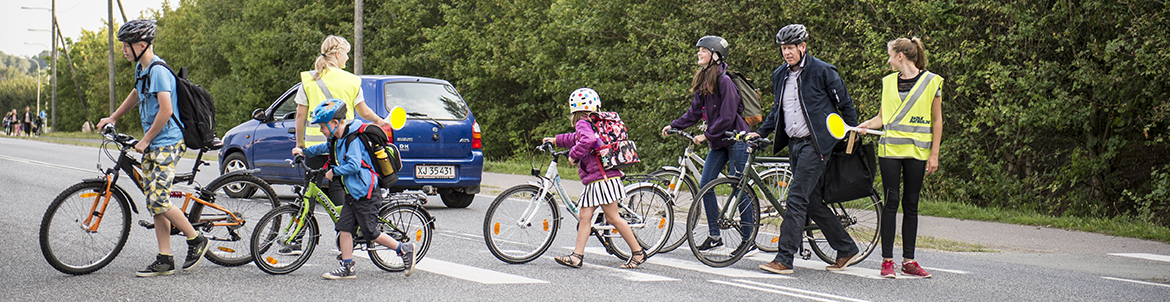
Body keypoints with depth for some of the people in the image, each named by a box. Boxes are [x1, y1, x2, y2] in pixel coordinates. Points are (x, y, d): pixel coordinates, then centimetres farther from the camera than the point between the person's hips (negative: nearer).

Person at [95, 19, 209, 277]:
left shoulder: (159, 71, -17)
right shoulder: (141, 69, 13)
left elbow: (166, 110, -23)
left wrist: (146, 140, -15)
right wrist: (113, 118, 33)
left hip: (167, 143, -10)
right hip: (151, 145, 10)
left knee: (159, 201, -13)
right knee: (153, 202, 6)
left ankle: (196, 241, 5)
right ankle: (164, 260, 8)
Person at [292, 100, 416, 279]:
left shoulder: (353, 139, -18)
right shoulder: (337, 140, 11)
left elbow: (354, 165, -27)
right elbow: (325, 148, 34)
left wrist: (334, 171, -16)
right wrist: (304, 152, 38)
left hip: (365, 194, -10)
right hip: (352, 193, 10)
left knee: (371, 233, -6)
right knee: (344, 227, 3)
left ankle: (405, 250, 5)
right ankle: (347, 267, 7)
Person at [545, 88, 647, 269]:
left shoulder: (583, 123, -9)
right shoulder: (594, 124, 20)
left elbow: (587, 140, -32)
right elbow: (578, 139, 41)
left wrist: (573, 154, -17)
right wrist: (556, 140, 49)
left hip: (603, 178, -10)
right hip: (594, 181, 10)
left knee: (613, 217, -5)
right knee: (584, 215, 6)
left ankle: (638, 252, 1)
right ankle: (577, 256, 3)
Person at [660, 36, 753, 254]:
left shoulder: (724, 81, -17)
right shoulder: (703, 80, 9)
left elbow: (727, 117, -20)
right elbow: (695, 112, 14)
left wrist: (707, 135, -18)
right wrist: (674, 125, 6)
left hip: (736, 139, -9)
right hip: (718, 141, 9)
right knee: (705, 184, 4)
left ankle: (748, 240, 3)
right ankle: (714, 236, 13)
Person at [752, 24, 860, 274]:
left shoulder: (823, 71, -7)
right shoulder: (780, 75, 13)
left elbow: (845, 105, -1)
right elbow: (777, 109, 24)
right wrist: (760, 132, 13)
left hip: (815, 144, -7)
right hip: (793, 144, 7)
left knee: (797, 199, -13)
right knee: (813, 202, 9)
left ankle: (784, 260, -14)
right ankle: (846, 248, 24)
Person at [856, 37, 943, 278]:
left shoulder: (931, 81, 0)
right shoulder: (889, 82, 11)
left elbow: (937, 121, 2)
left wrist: (934, 154, -2)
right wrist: (864, 125, -4)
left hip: (917, 150, -2)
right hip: (890, 149, 2)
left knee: (911, 204, 3)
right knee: (891, 201, -4)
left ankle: (908, 260, 10)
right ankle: (887, 260, -1)